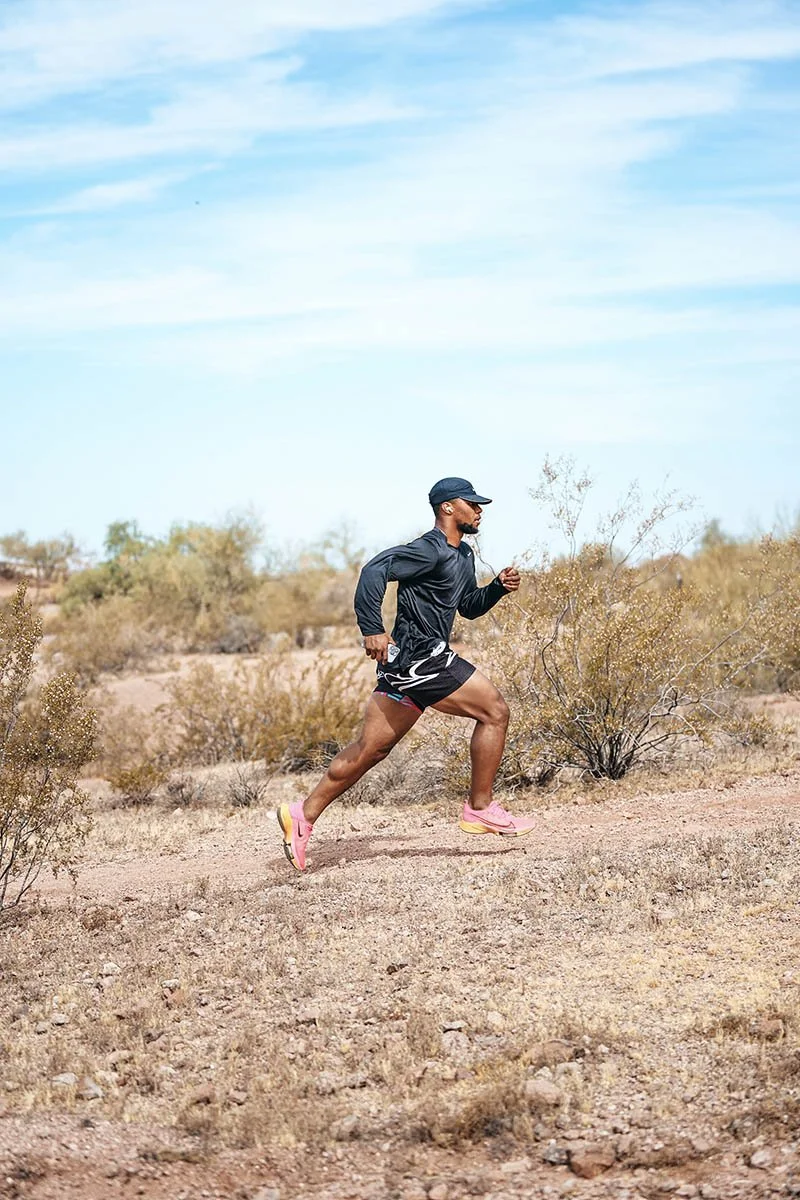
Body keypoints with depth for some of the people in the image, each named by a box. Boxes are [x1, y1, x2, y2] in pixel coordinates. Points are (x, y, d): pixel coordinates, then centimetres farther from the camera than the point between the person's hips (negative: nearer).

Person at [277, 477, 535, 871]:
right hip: (419, 657, -10)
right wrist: (372, 630, -26)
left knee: (370, 749, 10)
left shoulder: (463, 555, 19)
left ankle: (303, 814, 12)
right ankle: (480, 809, 2)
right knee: (494, 711, -5)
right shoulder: (430, 549, -12)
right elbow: (375, 569, -22)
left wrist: (498, 587, 11)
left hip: (408, 662, 10)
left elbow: (470, 607, 30)